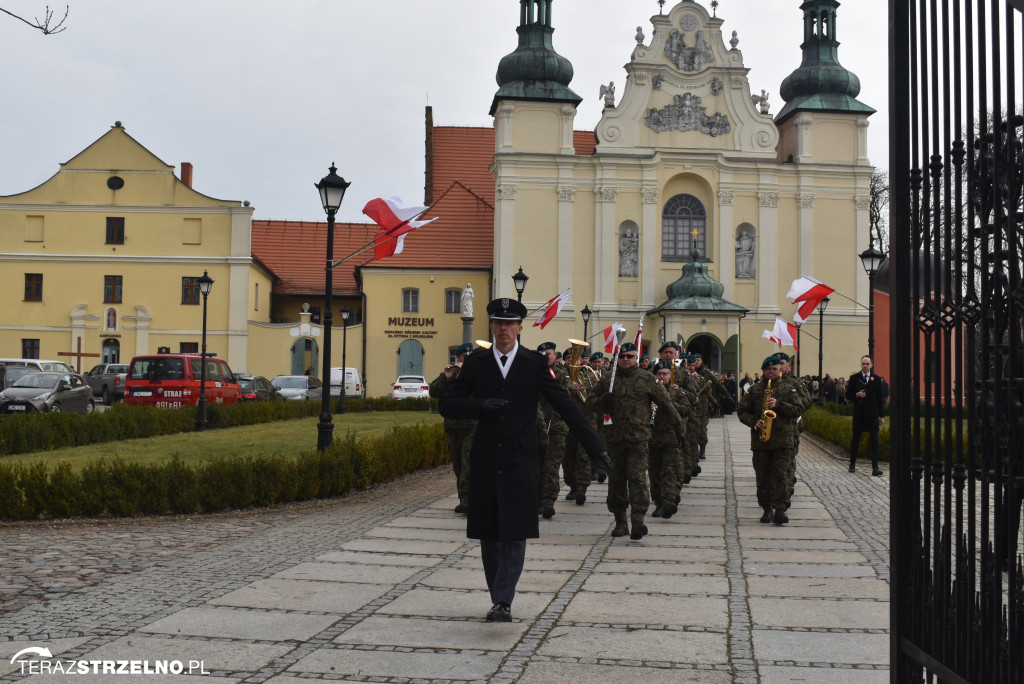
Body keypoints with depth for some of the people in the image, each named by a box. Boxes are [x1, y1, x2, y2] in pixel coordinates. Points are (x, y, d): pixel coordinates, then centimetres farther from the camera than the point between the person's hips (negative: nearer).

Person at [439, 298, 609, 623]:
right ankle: (497, 599, 19)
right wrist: (481, 405, -15)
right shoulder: (475, 364, 7)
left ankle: (504, 602, -7)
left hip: (520, 461, -2)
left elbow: (565, 406, 1)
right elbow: (447, 405, 4)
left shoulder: (534, 365, 2)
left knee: (515, 534, -8)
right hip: (485, 462, 2)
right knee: (489, 535, 7)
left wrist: (595, 447, -3)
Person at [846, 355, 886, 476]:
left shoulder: (877, 379, 5)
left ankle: (875, 467, -8)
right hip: (859, 414, 0)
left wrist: (882, 415, 3)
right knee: (855, 439, 8)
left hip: (872, 414, 0)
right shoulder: (854, 378, 5)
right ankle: (852, 464, 23)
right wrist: (857, 395, -14)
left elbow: (881, 398, 6)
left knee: (874, 440, -7)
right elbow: (848, 395, 8)